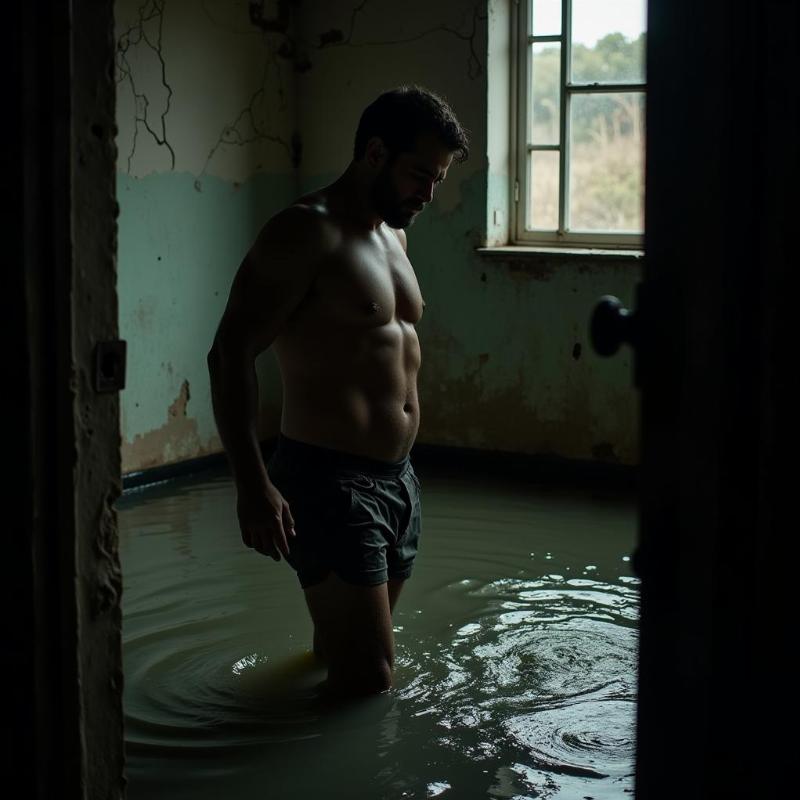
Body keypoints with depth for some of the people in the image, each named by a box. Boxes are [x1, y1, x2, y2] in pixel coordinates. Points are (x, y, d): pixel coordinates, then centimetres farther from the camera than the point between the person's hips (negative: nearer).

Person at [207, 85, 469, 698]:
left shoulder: (393, 233, 15)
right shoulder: (306, 233, -13)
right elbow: (231, 354, -18)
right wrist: (252, 483, -26)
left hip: (397, 479, 9)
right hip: (330, 481, -8)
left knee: (341, 656, 18)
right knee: (368, 682, -10)